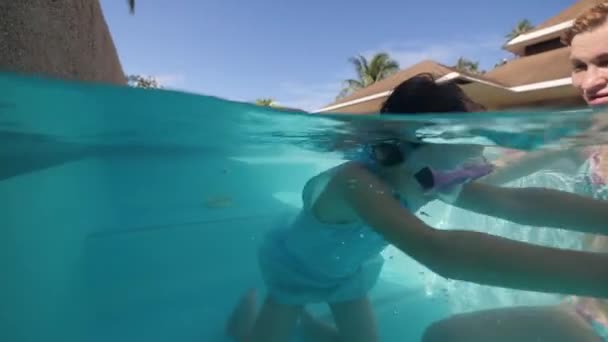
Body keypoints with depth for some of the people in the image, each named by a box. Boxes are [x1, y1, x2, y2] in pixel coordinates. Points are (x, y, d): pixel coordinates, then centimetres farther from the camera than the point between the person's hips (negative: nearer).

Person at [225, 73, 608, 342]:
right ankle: (249, 307, 37)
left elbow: (517, 202, -33)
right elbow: (440, 251, -62)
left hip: (347, 270, 5)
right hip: (297, 268, -5)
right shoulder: (357, 182, -47)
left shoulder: (427, 177, -25)